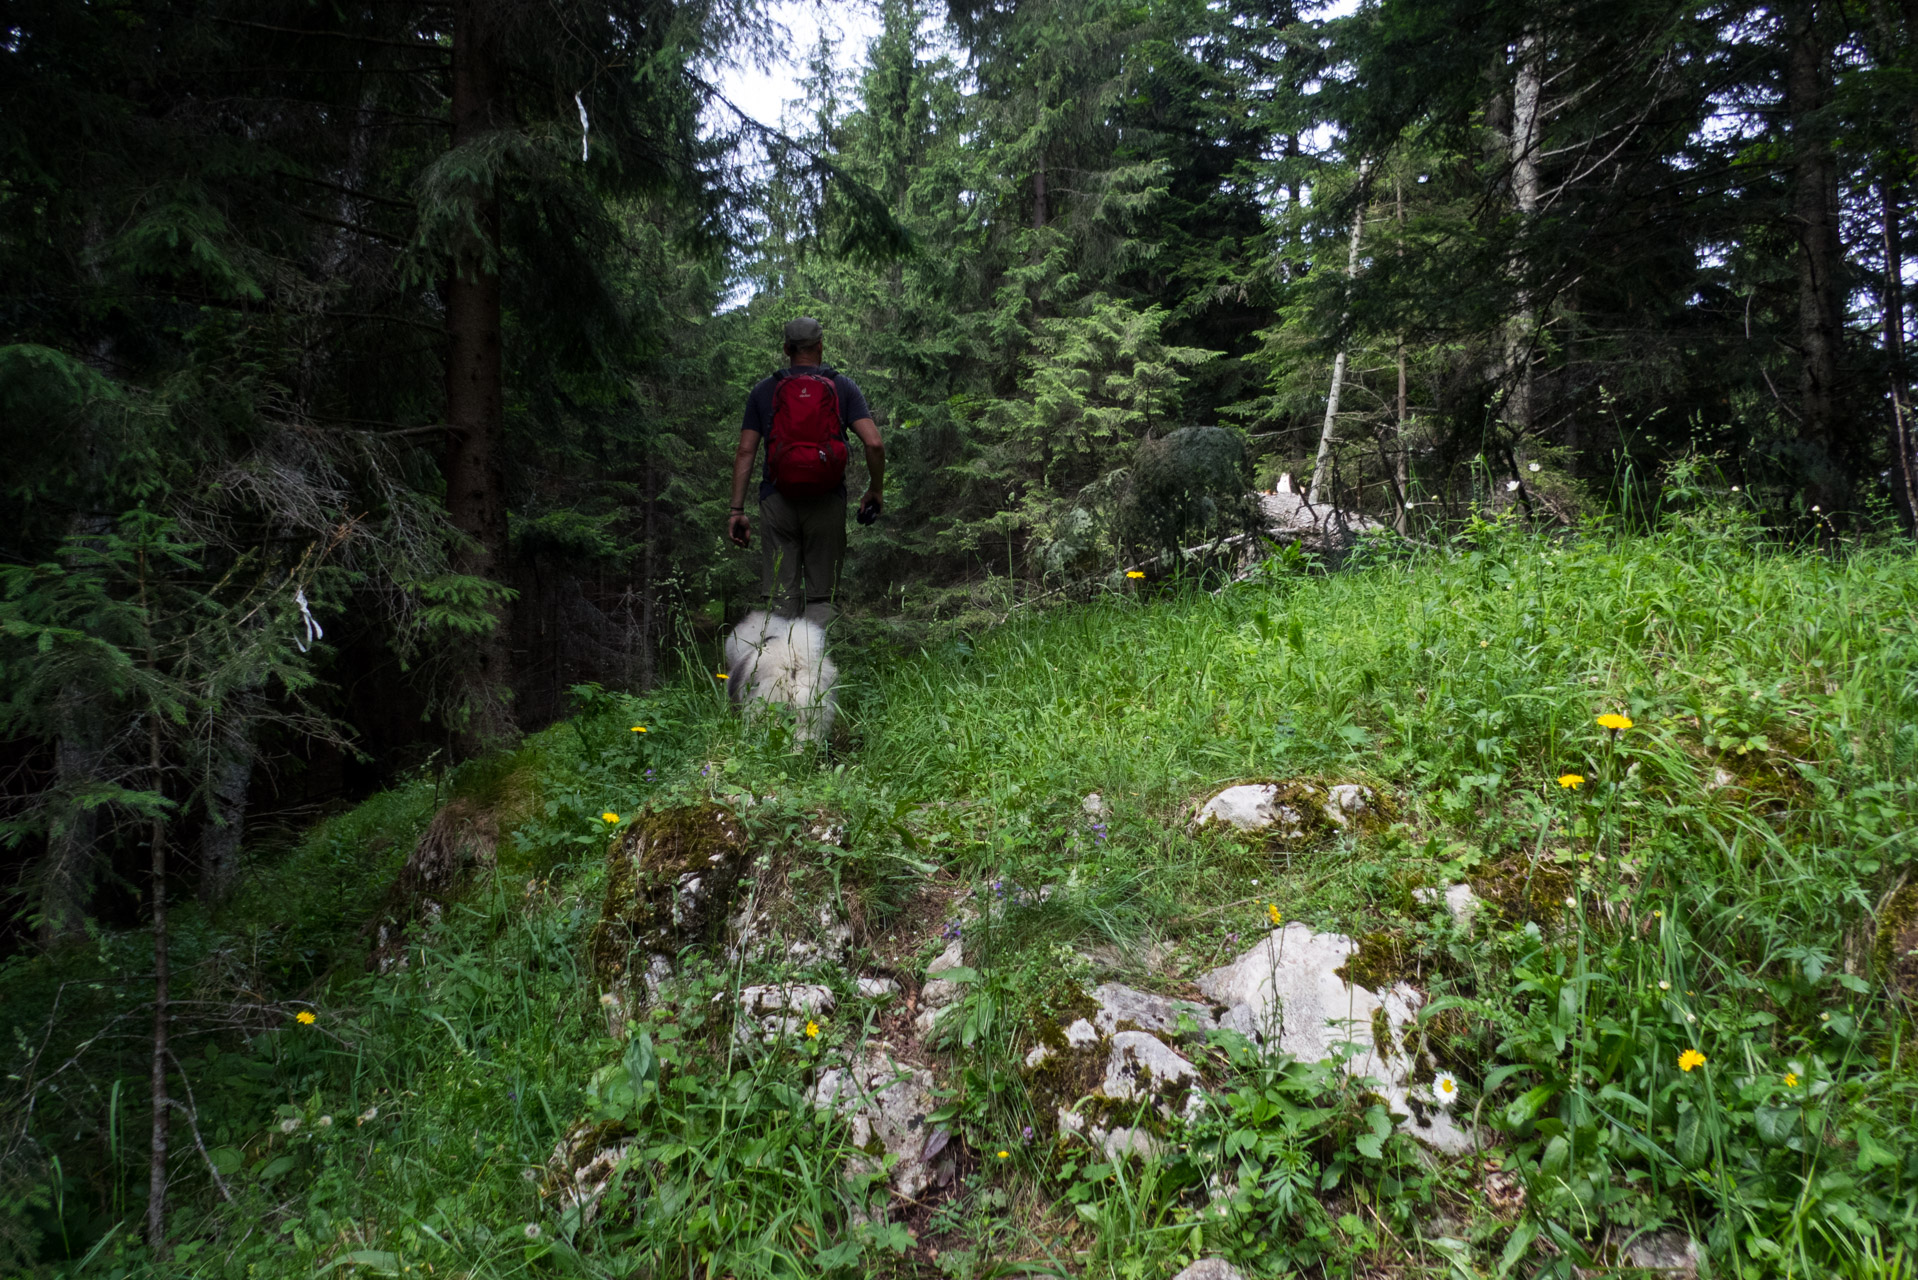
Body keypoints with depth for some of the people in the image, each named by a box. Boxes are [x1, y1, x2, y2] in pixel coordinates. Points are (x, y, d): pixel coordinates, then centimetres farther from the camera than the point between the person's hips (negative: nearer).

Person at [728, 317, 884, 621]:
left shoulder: (764, 390, 10)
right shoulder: (843, 387, 6)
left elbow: (745, 452, 4)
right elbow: (874, 444, -6)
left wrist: (737, 510, 4)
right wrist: (875, 491, 8)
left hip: (777, 501, 1)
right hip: (827, 502, -1)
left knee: (780, 598, 4)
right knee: (821, 596, 5)